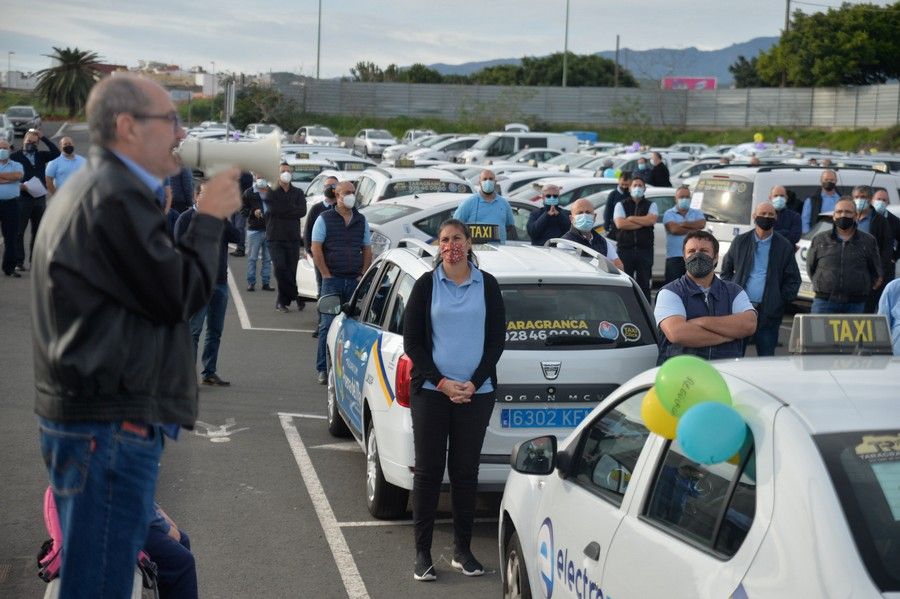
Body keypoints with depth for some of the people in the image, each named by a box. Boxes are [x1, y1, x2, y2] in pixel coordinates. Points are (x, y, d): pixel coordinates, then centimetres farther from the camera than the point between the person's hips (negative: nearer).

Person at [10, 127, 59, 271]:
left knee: (38, 231, 8)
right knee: (19, 231, -2)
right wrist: (20, 186, -18)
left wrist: (43, 138, -7)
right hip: (22, 198, -4)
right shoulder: (14, 156, -2)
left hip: (40, 198, 4)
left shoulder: (41, 156, 10)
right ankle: (19, 262, 2)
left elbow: (56, 153, -4)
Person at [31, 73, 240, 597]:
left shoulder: (92, 189, 18)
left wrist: (204, 217, 9)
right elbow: (181, 295, -14)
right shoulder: (117, 197, -16)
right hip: (111, 421, -11)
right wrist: (211, 217, -2)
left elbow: (158, 276, 21)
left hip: (84, 412, 11)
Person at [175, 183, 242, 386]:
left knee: (215, 331, 9)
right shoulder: (187, 218, -2)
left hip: (220, 282, 6)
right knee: (193, 330, -7)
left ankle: (209, 372, 16)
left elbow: (236, 237, 0)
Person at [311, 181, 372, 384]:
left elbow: (367, 250, 16)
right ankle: (322, 370, 0)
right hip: (332, 281, -4)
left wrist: (363, 276, 7)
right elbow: (316, 249, -4)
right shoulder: (325, 218, 0)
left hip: (355, 281, 4)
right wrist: (327, 275, -8)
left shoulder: (361, 221, 13)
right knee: (328, 325, -6)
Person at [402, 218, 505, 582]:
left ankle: (462, 551, 15)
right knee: (428, 470, 1)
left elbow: (497, 339, 3)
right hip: (431, 391, -1)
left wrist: (473, 383, -8)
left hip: (477, 393, 1)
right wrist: (441, 382, -10)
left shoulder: (487, 285, 4)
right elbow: (411, 340, 0)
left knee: (465, 471, 6)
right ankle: (422, 553, 7)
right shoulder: (426, 285, 2)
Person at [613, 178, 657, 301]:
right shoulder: (621, 205, 10)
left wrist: (631, 218, -4)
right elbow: (620, 224, -8)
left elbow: (652, 220, -9)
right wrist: (643, 223, -4)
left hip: (645, 248, 1)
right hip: (625, 248, 0)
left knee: (644, 282, 2)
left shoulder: (651, 205, 12)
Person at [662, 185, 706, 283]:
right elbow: (674, 229, -13)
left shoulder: (697, 213, 16)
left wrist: (683, 224, -7)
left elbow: (702, 224, -7)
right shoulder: (669, 214, 6)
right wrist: (694, 229, -2)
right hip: (674, 257, -3)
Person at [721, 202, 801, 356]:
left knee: (766, 357, -1)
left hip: (768, 313, -1)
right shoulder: (740, 242, 9)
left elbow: (793, 279, 6)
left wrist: (781, 301, -5)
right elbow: (726, 269, 17)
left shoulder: (784, 246, 5)